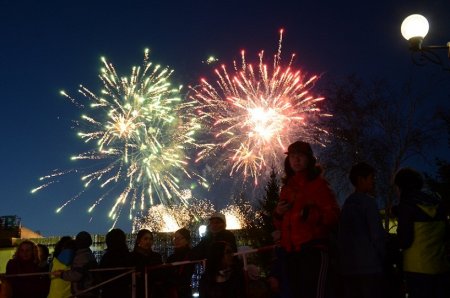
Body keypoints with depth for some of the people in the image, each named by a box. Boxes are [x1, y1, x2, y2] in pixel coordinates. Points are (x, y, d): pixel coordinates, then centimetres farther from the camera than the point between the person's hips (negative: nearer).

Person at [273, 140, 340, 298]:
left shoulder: (318, 184, 3)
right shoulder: (286, 187, 21)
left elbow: (333, 216, -9)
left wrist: (308, 213, -23)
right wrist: (278, 213, 6)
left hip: (313, 250, -7)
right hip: (292, 252, 7)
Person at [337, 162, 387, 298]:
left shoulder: (347, 203, 15)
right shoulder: (368, 201, -6)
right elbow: (377, 234, -10)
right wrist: (384, 258, 1)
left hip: (348, 266, 7)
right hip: (369, 266, -7)